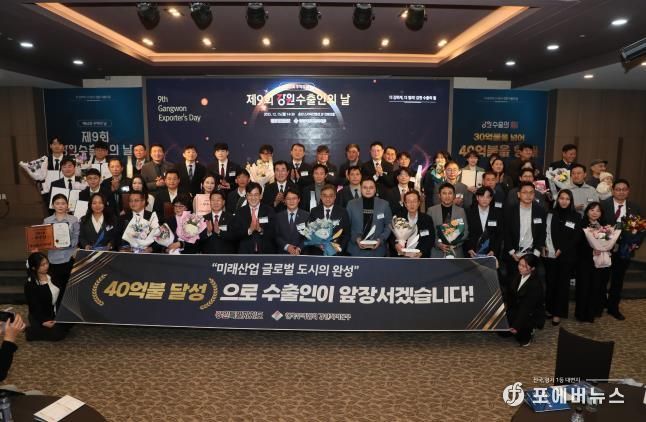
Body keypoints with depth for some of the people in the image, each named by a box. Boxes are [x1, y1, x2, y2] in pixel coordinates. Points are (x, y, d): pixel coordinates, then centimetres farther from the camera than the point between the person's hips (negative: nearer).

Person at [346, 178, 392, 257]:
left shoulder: (384, 204, 4)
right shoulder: (351, 204, 4)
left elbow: (389, 226, 5)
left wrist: (381, 239, -11)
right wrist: (355, 238, -10)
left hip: (377, 251, 0)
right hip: (356, 251, 0)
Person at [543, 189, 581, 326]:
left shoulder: (576, 216, 2)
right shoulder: (550, 214, 6)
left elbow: (576, 237, -2)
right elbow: (544, 231, 6)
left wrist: (562, 250, -9)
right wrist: (543, 246, -8)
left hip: (566, 256, -1)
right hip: (550, 254, 1)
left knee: (562, 283, 3)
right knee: (550, 282, 6)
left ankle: (558, 313, 10)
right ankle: (550, 309, 19)